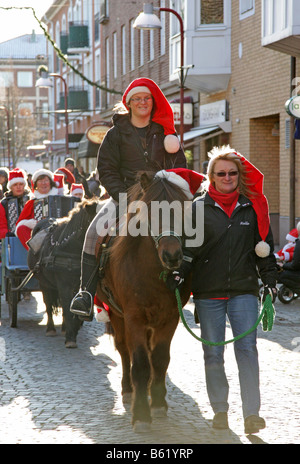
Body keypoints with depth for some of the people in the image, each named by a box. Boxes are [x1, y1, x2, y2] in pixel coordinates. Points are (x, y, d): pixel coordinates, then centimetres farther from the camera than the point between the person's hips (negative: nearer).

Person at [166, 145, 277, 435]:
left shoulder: (252, 207, 6)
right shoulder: (198, 207, 3)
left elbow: (264, 248, 11)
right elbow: (188, 247, 0)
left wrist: (270, 281, 3)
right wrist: (178, 273, -15)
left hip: (244, 291, 0)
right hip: (208, 292, 0)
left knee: (247, 348, -9)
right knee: (213, 354, 6)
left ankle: (252, 414, -7)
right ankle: (220, 410, 19)